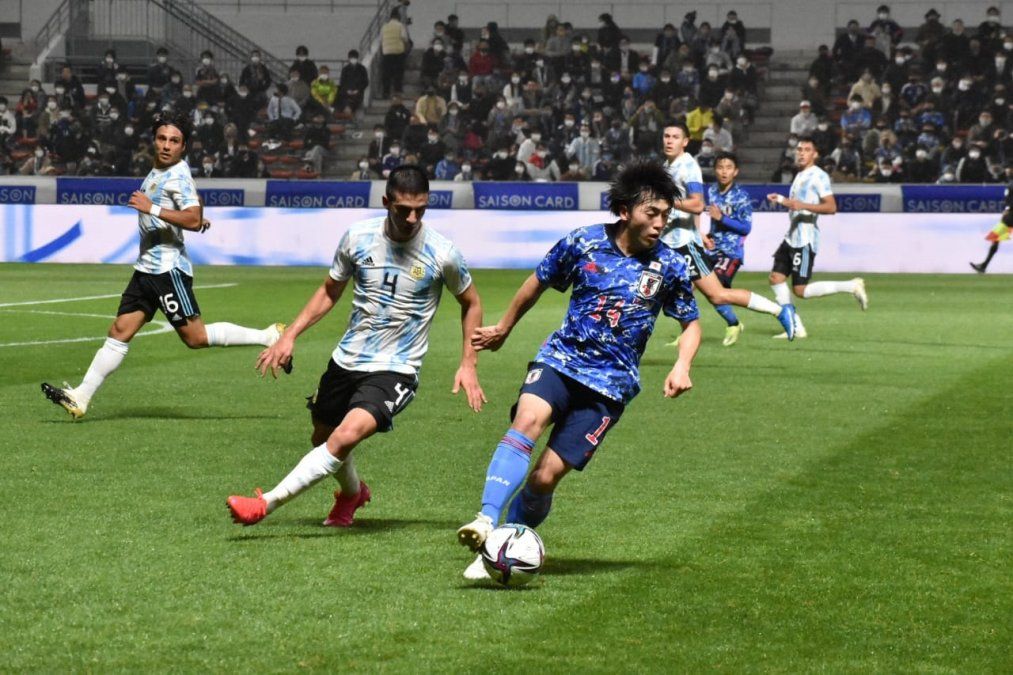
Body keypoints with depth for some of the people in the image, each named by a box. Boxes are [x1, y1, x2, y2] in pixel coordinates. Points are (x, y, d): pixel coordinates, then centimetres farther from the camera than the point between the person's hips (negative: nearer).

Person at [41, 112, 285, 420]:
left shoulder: (178, 175, -12)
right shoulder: (158, 172, 15)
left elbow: (194, 220, -25)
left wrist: (152, 209, -27)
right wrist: (197, 216, 45)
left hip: (168, 267, -8)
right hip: (146, 267, 8)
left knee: (196, 337, -8)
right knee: (119, 332, 4)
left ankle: (269, 337, 0)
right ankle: (80, 397, 2)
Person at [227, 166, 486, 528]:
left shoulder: (441, 253, -11)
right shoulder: (359, 236, -4)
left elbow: (471, 303, 7)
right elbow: (330, 291, 12)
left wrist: (468, 364, 0)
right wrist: (290, 336, 3)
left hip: (395, 370, -5)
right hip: (346, 361, 5)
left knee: (346, 436, -27)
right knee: (323, 437, 20)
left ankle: (266, 503, -26)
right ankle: (352, 492, 53)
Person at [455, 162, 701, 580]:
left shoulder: (669, 267, -1)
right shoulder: (583, 243, -2)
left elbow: (691, 323, 13)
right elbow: (538, 282, 17)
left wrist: (681, 366, -6)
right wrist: (504, 328, 28)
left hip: (610, 384, 0)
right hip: (561, 358, 0)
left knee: (544, 478, -9)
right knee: (528, 420, -32)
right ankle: (487, 522, -41)